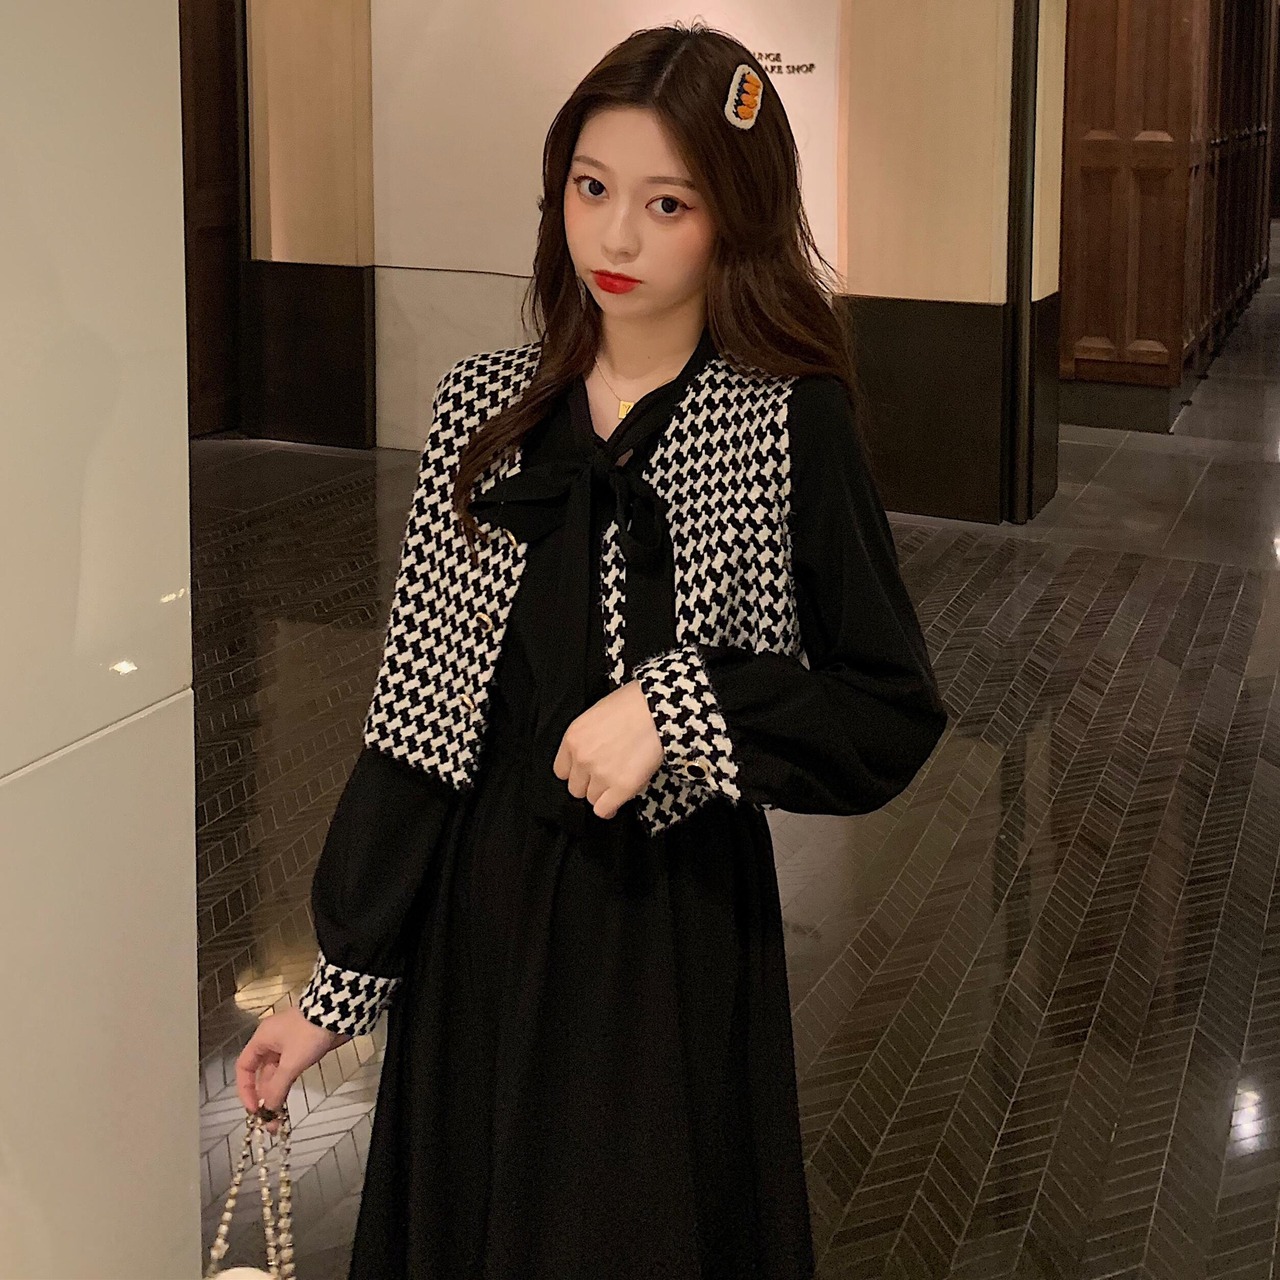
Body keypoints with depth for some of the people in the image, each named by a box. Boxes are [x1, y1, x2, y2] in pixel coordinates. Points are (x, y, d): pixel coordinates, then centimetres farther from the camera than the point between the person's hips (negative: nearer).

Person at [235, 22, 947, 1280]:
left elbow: (893, 714, -8)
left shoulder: (790, 423, -9)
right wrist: (340, 982, 2)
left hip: (672, 926, -3)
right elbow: (419, 714, 3)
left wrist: (676, 703, -23)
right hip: (479, 908, 4)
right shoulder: (486, 404, 1)